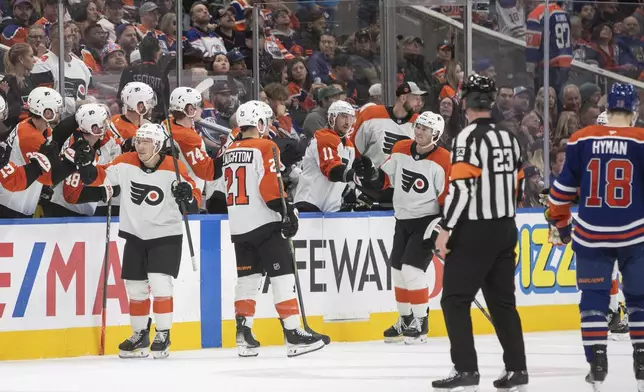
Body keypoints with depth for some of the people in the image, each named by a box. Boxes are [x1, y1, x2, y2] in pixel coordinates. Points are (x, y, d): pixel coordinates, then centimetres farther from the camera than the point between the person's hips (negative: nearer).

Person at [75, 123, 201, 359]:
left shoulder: (173, 169, -15)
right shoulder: (126, 163, -6)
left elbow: (196, 198, -11)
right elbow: (99, 178, -1)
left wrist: (187, 196, -33)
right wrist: (86, 166, -20)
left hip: (165, 236, -4)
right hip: (135, 236, 4)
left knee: (159, 283, -15)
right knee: (135, 287, 9)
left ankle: (163, 336, -4)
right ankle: (140, 335, 25)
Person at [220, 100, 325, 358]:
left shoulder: (230, 151, 12)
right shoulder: (265, 148, -10)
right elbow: (270, 185, -19)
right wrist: (286, 211, -17)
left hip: (238, 227, 7)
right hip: (264, 223, -7)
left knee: (247, 278, 14)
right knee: (282, 277, -6)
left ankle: (243, 334, 10)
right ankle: (293, 334, -10)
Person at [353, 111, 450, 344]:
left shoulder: (442, 160, -16)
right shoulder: (400, 150, 1)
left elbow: (448, 197, -14)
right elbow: (385, 178, 10)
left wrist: (442, 227, -21)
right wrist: (369, 174, -10)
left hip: (426, 220, -7)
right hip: (403, 220, 7)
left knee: (412, 269, -15)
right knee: (398, 270, 10)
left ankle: (420, 323, -4)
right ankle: (405, 321, 25)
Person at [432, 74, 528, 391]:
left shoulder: (470, 137, -13)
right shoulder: (509, 138, 10)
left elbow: (461, 186, -19)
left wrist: (446, 229, -15)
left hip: (473, 233, -7)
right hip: (505, 231, 7)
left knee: (455, 300, -2)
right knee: (502, 300, 14)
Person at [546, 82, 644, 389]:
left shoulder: (581, 140, 0)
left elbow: (564, 186, 6)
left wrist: (559, 221, 19)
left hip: (591, 235, 1)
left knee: (593, 296, 10)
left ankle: (597, 363, 3)